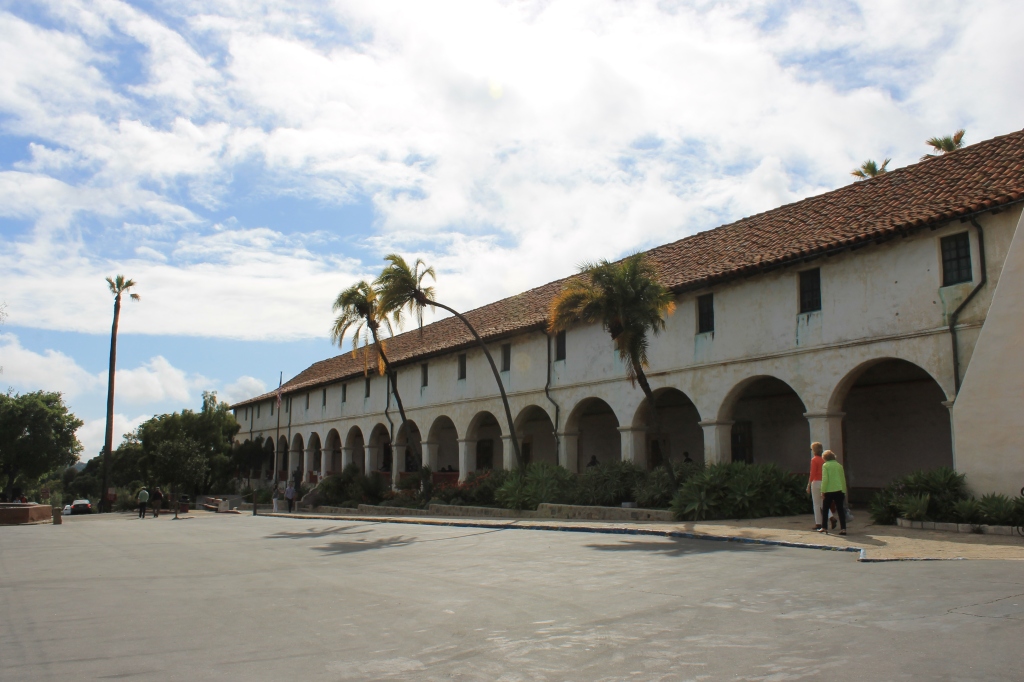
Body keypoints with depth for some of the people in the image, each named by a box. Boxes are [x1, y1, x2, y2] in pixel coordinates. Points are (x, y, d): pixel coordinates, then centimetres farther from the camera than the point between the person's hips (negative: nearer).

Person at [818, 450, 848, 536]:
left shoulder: (825, 465, -3)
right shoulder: (839, 465, 11)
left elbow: (825, 479, -10)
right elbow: (843, 479, 13)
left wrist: (823, 491, -7)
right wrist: (844, 491, 19)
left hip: (829, 491, -3)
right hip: (839, 491, 3)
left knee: (825, 509, 10)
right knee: (840, 510, 3)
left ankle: (824, 528, 14)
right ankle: (843, 528, -5)